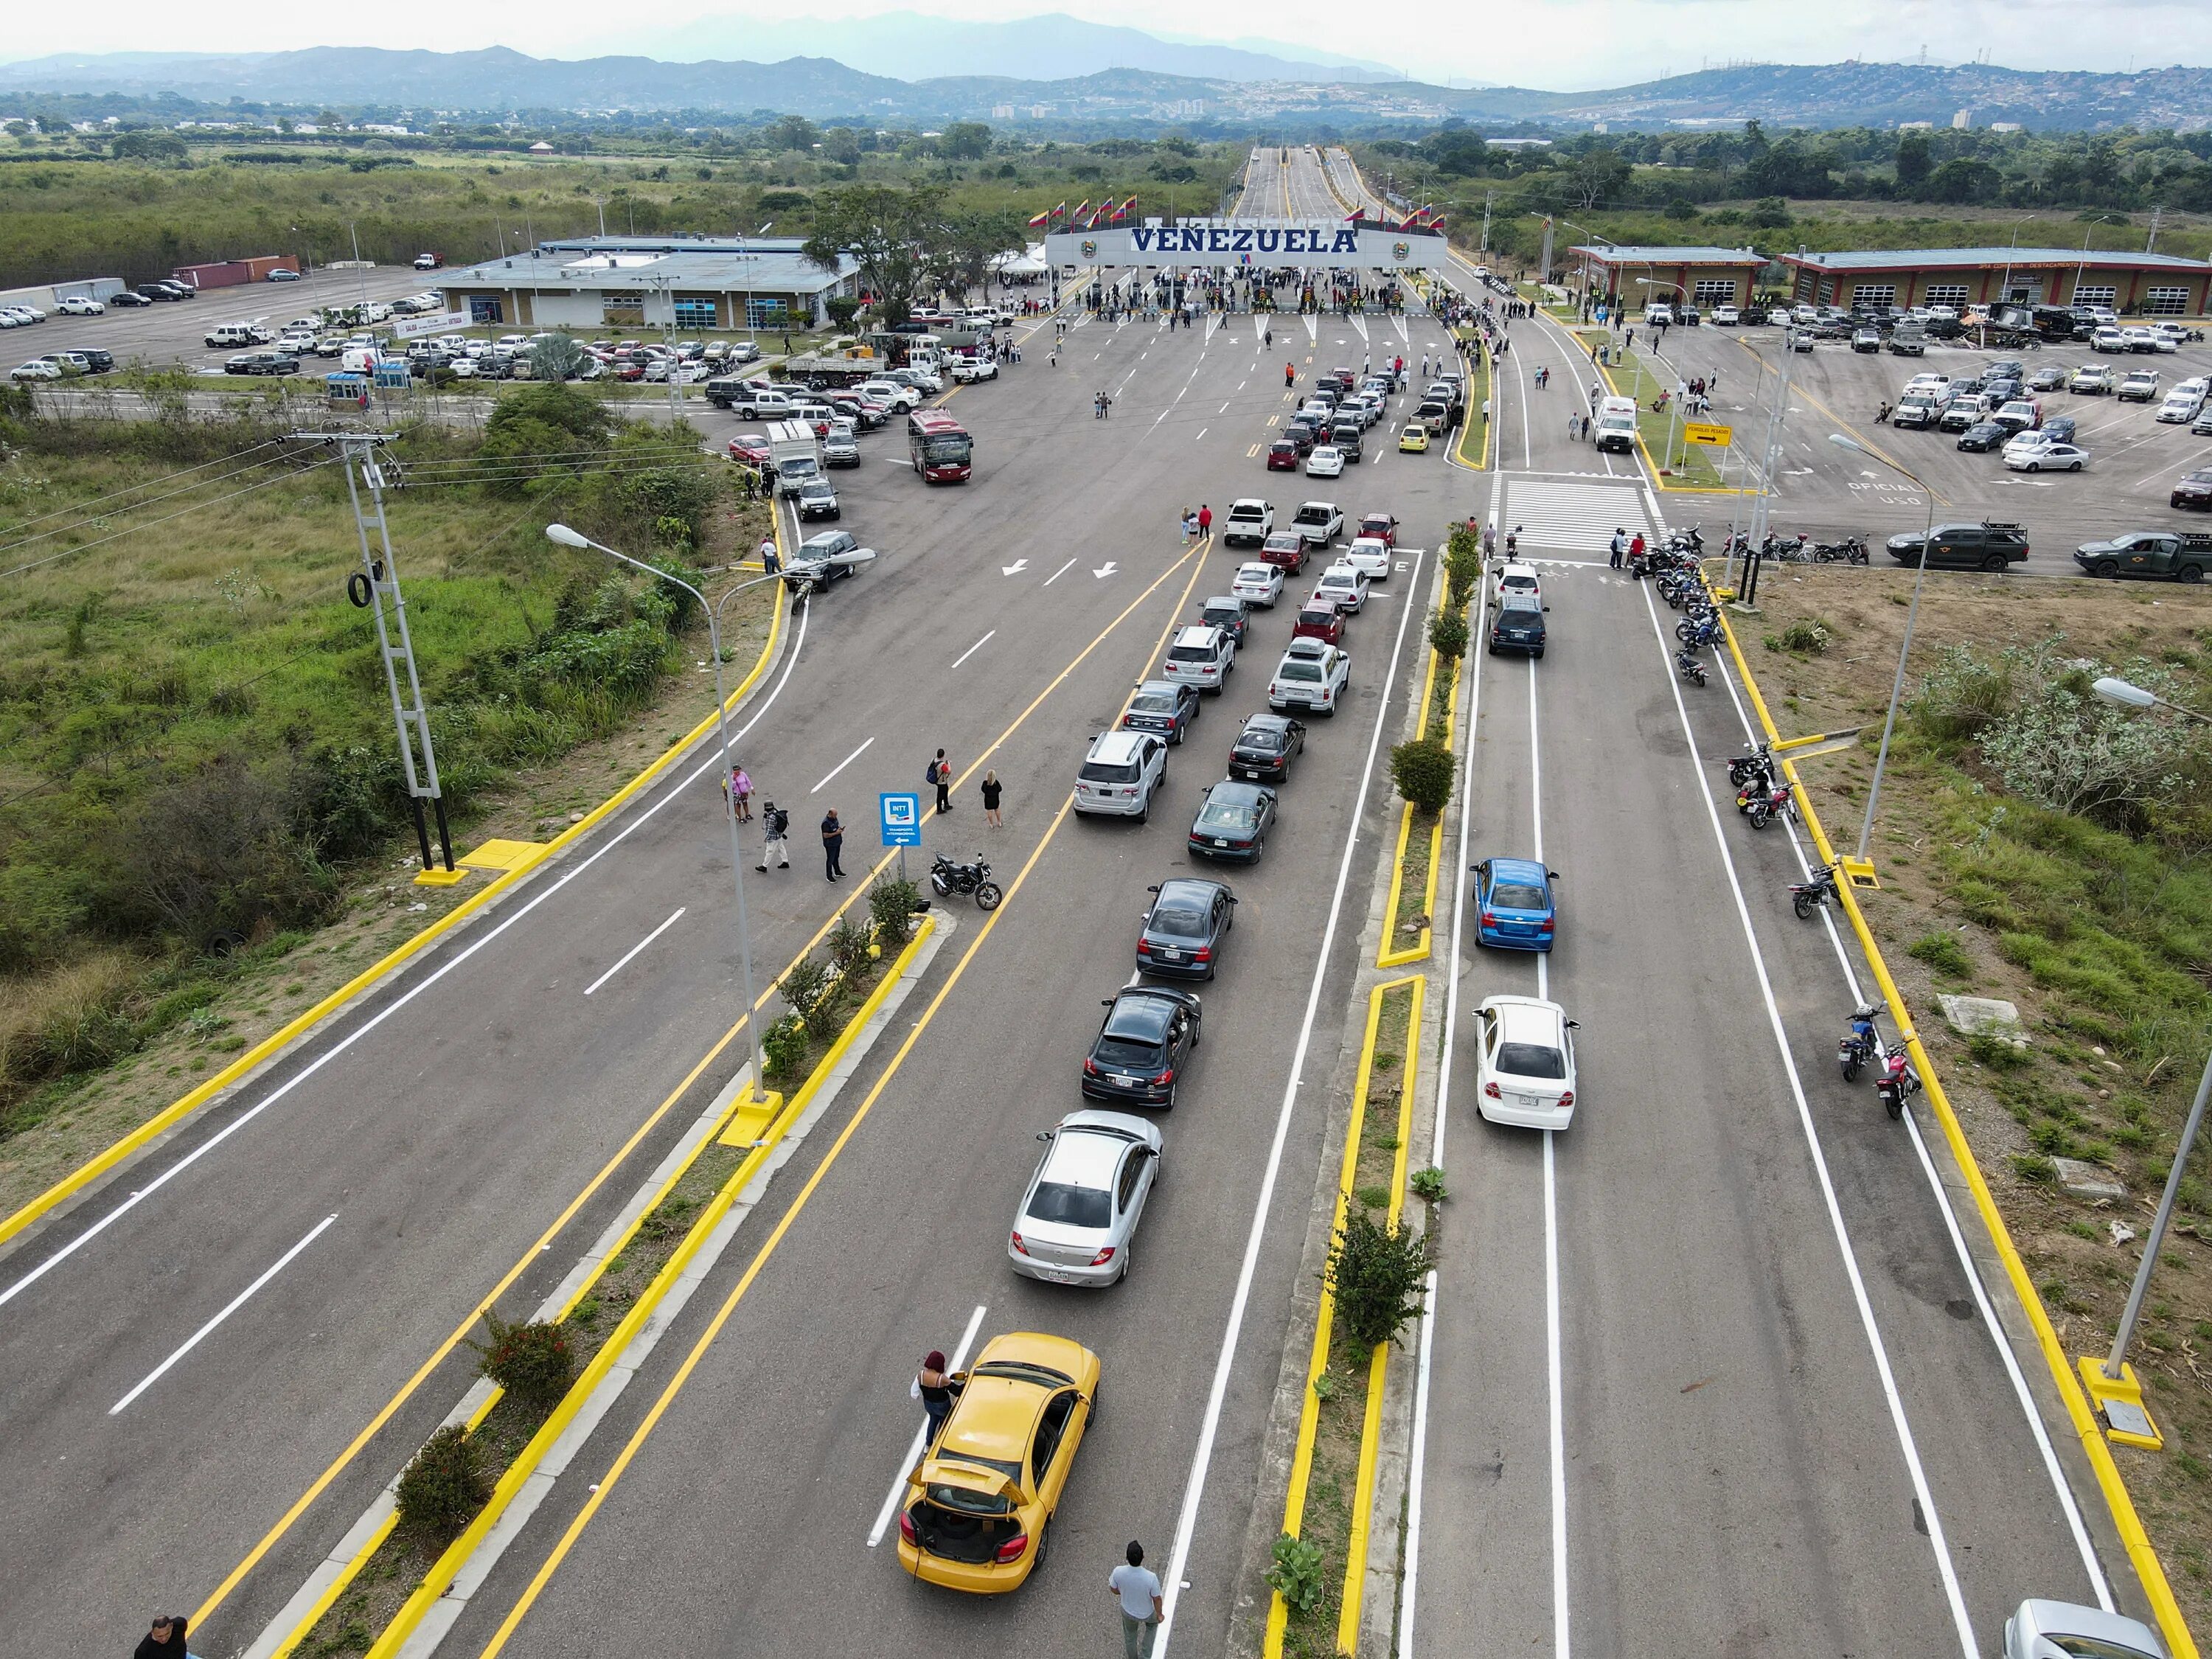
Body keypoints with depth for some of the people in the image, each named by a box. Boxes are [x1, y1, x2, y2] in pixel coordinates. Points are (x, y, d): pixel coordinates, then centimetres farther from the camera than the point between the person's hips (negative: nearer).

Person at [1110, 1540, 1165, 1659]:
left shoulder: (1118, 1572, -33)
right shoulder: (1151, 1577, -39)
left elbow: (1114, 1590, -11)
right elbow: (1157, 1599, -21)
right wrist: (1159, 1614, -1)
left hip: (1128, 1612, 1)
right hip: (1147, 1613, -1)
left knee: (1130, 1636, 32)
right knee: (1152, 1624, 35)